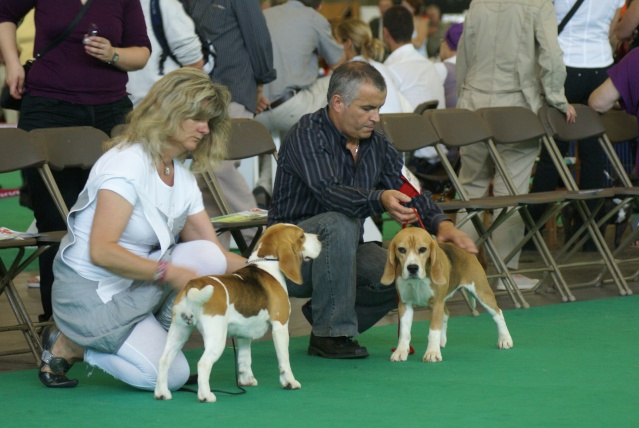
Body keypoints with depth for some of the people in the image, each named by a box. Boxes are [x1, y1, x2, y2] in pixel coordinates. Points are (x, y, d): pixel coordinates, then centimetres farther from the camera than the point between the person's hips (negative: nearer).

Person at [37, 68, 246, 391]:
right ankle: (69, 347, -1)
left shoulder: (182, 176, 7)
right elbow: (101, 251, -27)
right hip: (90, 294, -7)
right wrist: (168, 272, -32)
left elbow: (215, 252, 4)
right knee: (171, 376, -20)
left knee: (206, 256, -18)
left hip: (136, 288, 7)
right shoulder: (126, 164, -19)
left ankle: (151, 338, -2)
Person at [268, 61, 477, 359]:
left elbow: (407, 189, 3)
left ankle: (322, 314, 6)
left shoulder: (376, 144, 6)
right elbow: (329, 191, -34)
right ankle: (330, 333, -25)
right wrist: (380, 200, -51)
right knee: (338, 223, -35)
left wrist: (441, 223, -18)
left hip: (342, 251, 7)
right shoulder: (308, 134, -18)